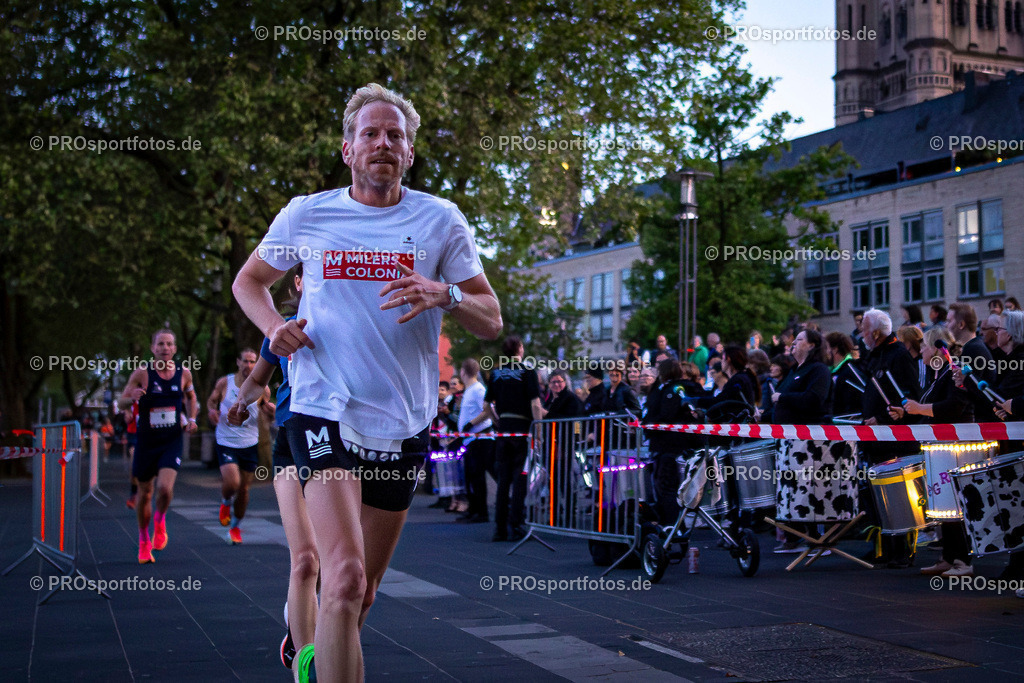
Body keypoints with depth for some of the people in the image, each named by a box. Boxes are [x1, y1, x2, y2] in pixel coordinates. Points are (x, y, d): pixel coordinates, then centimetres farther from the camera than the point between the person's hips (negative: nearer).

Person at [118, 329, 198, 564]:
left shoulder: (184, 373, -1)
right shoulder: (142, 373, -7)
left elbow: (191, 397, 20)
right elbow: (121, 403, -2)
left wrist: (191, 419, 4)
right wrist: (132, 397, -24)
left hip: (172, 441, 0)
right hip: (146, 441, 0)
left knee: (165, 487, -19)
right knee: (145, 492, 10)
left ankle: (160, 521, 14)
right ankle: (144, 540, 32)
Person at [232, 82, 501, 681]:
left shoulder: (442, 220, 3)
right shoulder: (306, 215, 2)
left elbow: (492, 321, 3)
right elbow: (248, 282, 19)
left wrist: (445, 295, -19)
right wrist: (274, 326, -3)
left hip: (404, 424, 2)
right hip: (325, 413, -2)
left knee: (364, 586, 15)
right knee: (344, 577, -21)